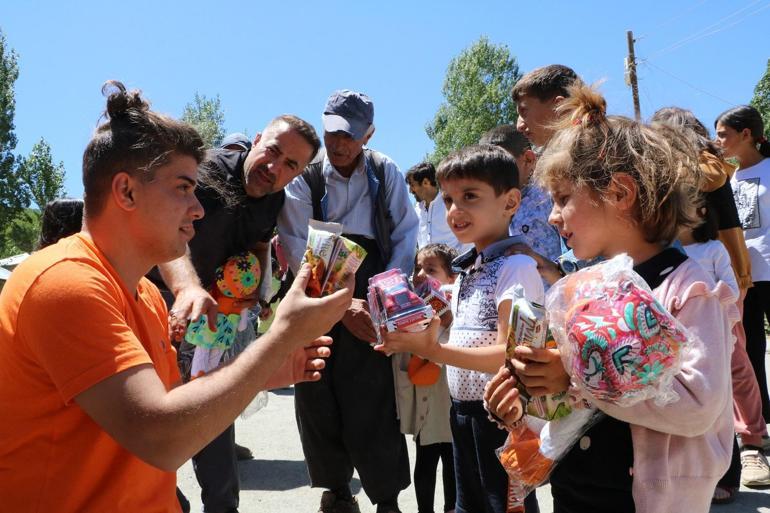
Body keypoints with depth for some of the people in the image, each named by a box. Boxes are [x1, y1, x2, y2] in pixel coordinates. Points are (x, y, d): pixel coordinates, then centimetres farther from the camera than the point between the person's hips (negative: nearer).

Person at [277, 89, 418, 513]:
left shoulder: (386, 173, 1)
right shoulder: (304, 177, -2)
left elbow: (405, 235, 1)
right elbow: (299, 251, -8)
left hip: (371, 303, -1)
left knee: (374, 402, -5)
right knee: (319, 400, 7)